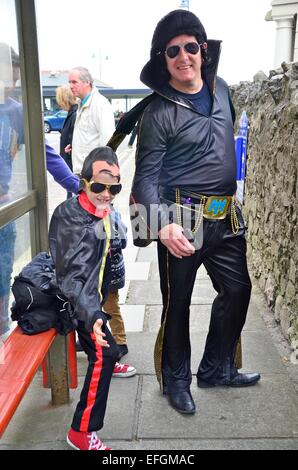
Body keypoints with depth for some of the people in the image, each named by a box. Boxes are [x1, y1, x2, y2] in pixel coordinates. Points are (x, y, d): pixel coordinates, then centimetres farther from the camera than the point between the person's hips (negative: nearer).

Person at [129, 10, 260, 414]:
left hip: (226, 217, 7)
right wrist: (162, 226, -30)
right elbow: (146, 175, -14)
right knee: (178, 302, 5)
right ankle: (176, 380, 28)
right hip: (183, 220, -7)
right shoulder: (159, 111, -12)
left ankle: (217, 369, 35)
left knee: (237, 289, 15)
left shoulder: (220, 88, 7)